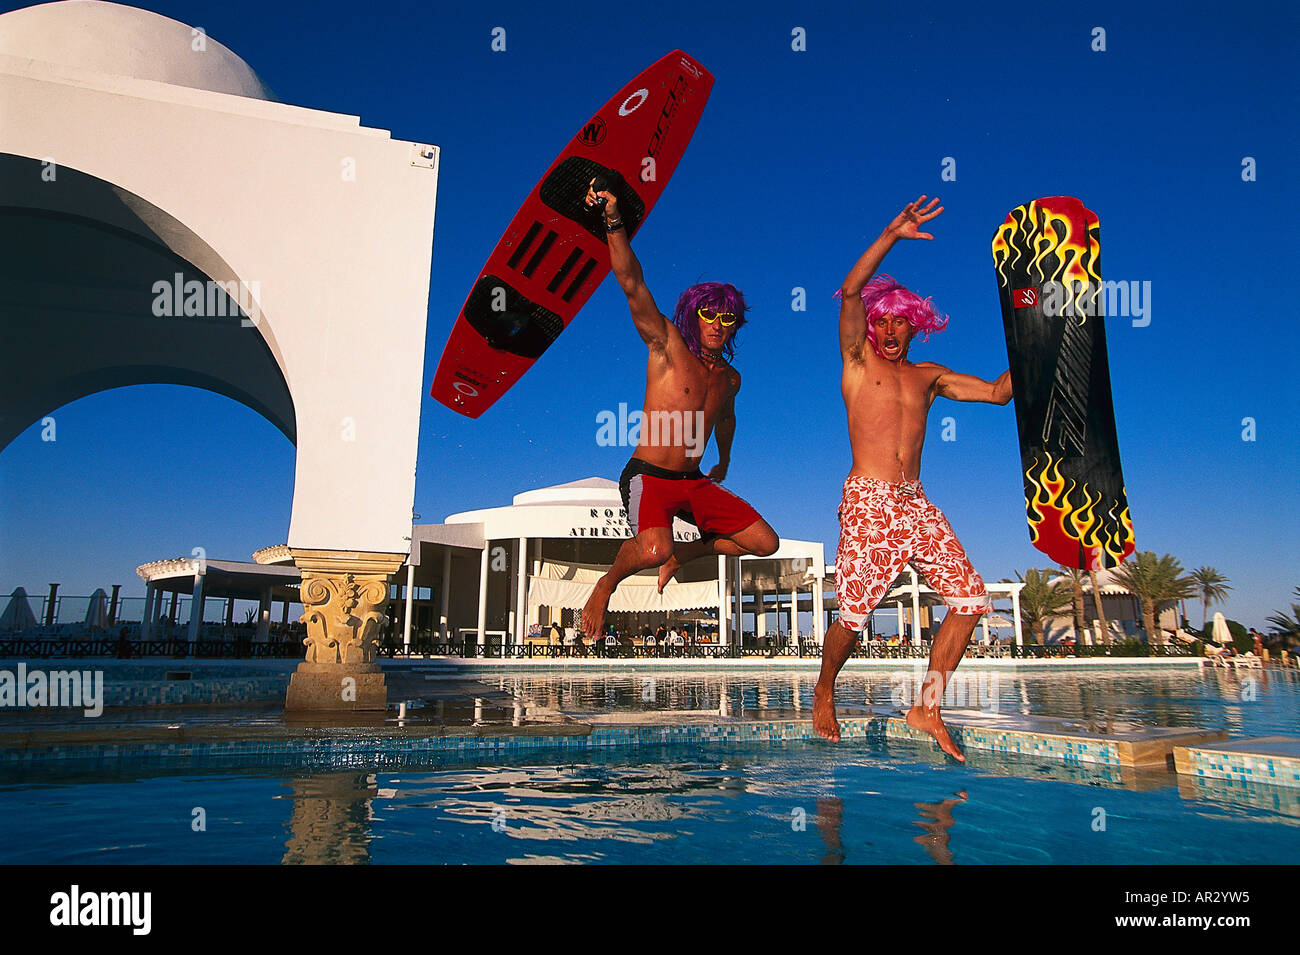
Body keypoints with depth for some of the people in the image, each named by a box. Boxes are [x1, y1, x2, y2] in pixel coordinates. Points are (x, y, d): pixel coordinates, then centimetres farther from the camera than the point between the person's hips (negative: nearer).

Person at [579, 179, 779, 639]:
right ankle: (607, 583, -1)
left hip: (694, 483, 7)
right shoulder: (667, 346, -6)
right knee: (654, 549, -35)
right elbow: (632, 284, -19)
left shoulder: (729, 378, 10)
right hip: (648, 477, -6)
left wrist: (724, 461, 46)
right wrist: (614, 222, -30)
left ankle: (682, 552, 22)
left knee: (764, 543, 1)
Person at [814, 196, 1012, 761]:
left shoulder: (929, 376, 19)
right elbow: (850, 293, -8)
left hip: (916, 504, 5)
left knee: (970, 597, -5)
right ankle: (824, 693, 22)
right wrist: (890, 237, -14)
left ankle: (928, 705, 7)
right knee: (853, 615, -6)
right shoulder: (858, 362, 7)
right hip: (868, 503, -5)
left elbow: (998, 392, 20)